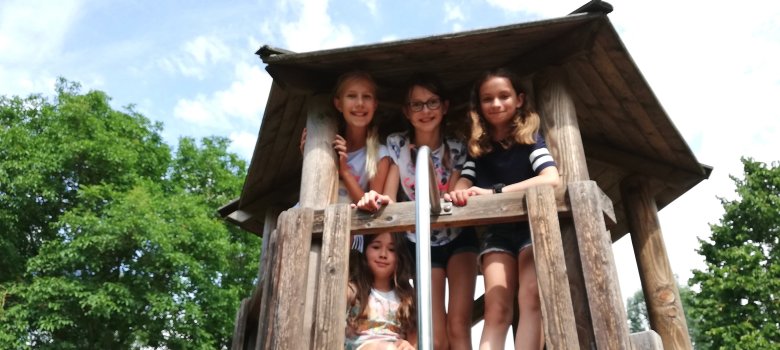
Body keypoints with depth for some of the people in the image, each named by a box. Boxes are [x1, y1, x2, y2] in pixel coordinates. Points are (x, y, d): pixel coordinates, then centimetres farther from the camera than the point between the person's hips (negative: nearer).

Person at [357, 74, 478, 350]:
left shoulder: (457, 149, -7)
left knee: (458, 326, -13)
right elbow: (389, 199, -16)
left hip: (457, 240, 0)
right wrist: (378, 200, -41)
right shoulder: (396, 145, -9)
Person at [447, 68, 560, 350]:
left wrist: (495, 192, -26)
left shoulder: (530, 138, 0)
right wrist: (457, 195, -27)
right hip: (497, 231, 2)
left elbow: (551, 179, -17)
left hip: (533, 225, -2)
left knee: (531, 298, -21)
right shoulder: (478, 148, 10)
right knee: (496, 308, -12)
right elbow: (463, 185, 0)